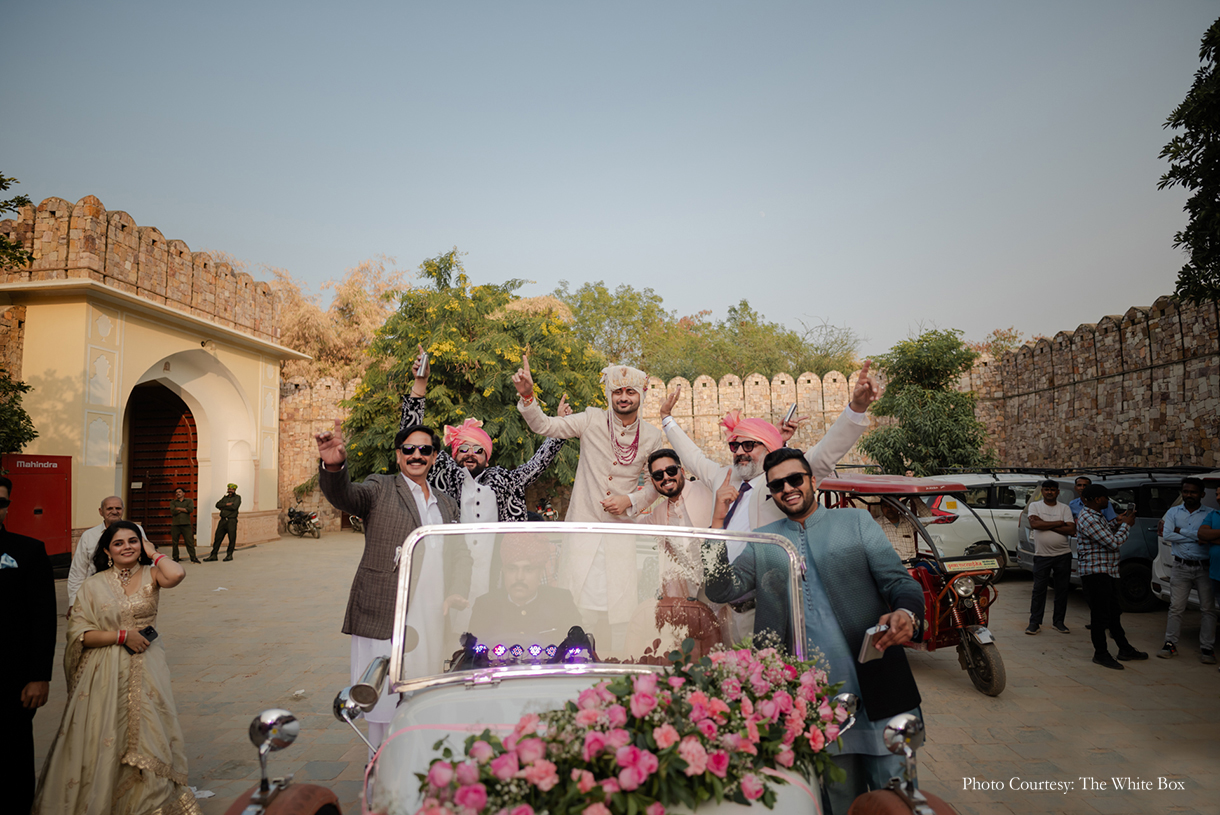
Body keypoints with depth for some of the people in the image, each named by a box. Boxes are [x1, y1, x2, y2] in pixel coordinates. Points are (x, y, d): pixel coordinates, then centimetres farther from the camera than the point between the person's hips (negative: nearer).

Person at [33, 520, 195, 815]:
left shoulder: (150, 574, -3)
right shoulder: (93, 586, -1)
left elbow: (176, 574, -27)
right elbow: (79, 633, -4)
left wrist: (153, 554, -11)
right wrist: (122, 636, -14)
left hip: (146, 669, 0)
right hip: (106, 673, 0)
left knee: (147, 734, 6)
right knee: (104, 740, 6)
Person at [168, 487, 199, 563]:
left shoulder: (189, 501, 12)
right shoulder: (172, 502, 13)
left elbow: (190, 509, -8)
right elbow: (173, 511, -5)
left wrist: (179, 508, -4)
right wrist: (184, 510, -2)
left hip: (186, 525, -2)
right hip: (175, 525, 2)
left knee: (189, 542, -7)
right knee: (174, 542, 3)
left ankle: (193, 558, -6)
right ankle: (176, 558, 14)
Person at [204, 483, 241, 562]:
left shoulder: (237, 497, 3)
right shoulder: (225, 497, 19)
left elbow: (234, 507, -14)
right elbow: (217, 505, 4)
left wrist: (223, 507, -4)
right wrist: (226, 504, -12)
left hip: (231, 521, -5)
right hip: (223, 520, 5)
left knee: (232, 539, -1)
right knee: (217, 538, 2)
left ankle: (229, 555, 10)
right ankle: (213, 555, 6)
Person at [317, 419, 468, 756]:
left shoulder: (446, 503, 17)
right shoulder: (379, 489, 3)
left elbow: (460, 555, 20)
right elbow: (344, 496, -18)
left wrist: (458, 593, 3)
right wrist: (333, 466, -39)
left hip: (434, 618, 5)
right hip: (386, 614, -4)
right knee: (385, 702, 1)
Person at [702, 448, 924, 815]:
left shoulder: (856, 521, 7)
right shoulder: (763, 542, 10)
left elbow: (899, 581, 2)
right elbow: (720, 590, 1)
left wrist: (906, 614, -21)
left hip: (877, 690, -1)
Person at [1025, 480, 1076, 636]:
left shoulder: (1065, 508, 5)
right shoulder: (1035, 506, 3)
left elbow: (1071, 530, -8)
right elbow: (1034, 524, -15)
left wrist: (1045, 525, -13)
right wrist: (1058, 523, -11)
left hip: (1063, 555, 2)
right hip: (1042, 555, -1)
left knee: (1062, 589, 8)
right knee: (1038, 589, 0)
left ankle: (1058, 621, 20)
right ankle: (1035, 623, 5)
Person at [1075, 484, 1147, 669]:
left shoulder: (1096, 514, 13)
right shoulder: (1088, 519, -22)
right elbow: (1114, 543, -21)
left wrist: (1117, 521, 12)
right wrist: (1127, 525, -8)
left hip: (1108, 571, 11)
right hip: (1095, 572, -11)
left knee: (1114, 612, 19)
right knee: (1100, 614, -1)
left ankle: (1124, 649, 31)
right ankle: (1100, 654, 9)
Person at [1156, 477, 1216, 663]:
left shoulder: (1210, 514, 1)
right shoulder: (1173, 512, 7)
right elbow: (1167, 535, -7)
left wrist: (1180, 530, -14)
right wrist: (1196, 537, -12)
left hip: (1204, 567, -1)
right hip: (1181, 566, 1)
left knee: (1208, 609, 3)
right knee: (1176, 607, 3)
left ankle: (1207, 648, 11)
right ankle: (1170, 644, 9)